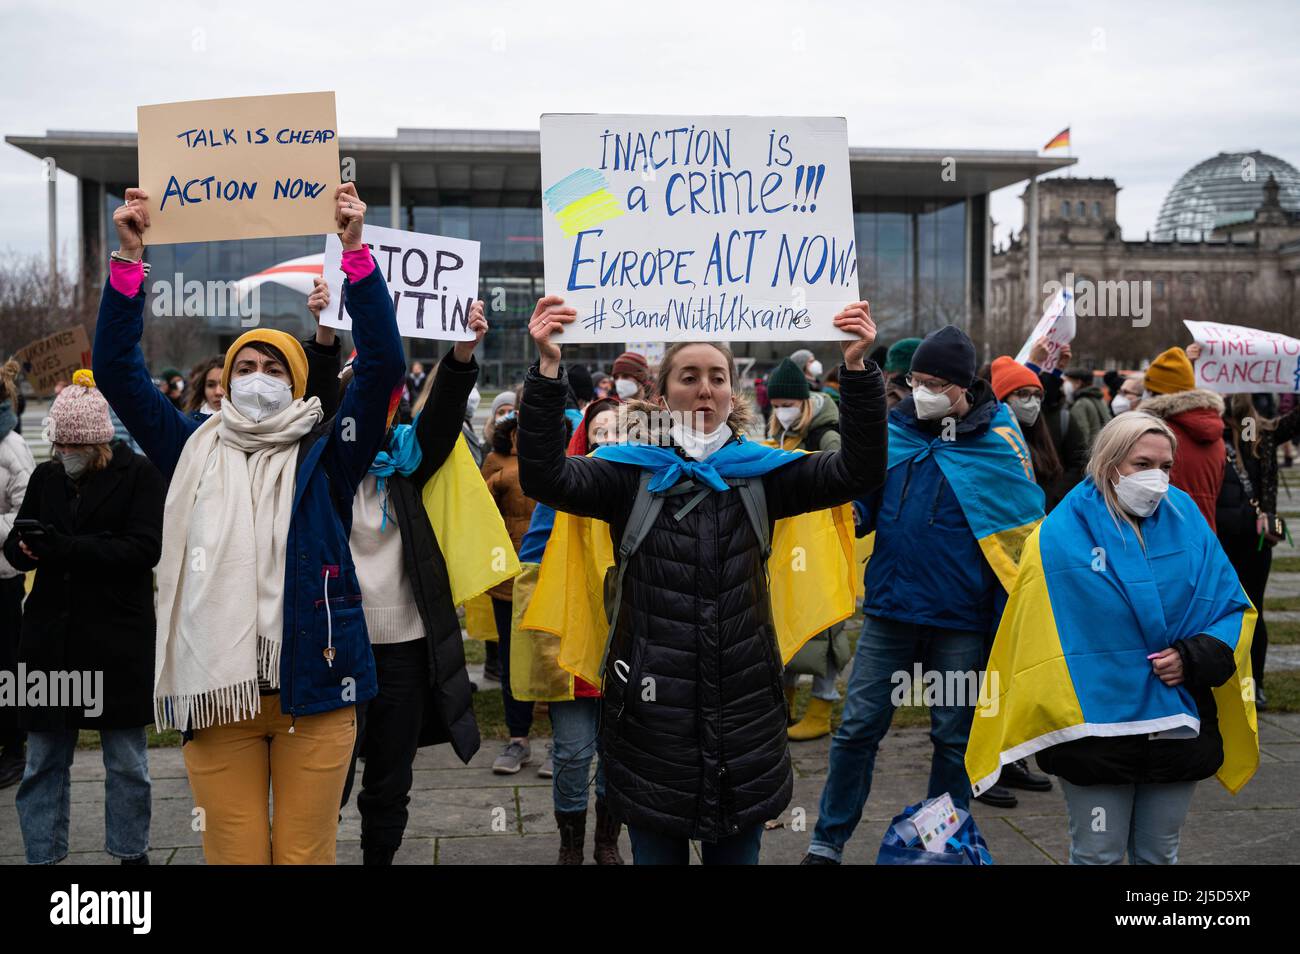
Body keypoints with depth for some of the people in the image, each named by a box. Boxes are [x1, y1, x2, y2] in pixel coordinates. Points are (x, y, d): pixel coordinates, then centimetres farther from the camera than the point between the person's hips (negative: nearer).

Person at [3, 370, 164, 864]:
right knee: (43, 760, 9)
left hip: (119, 640, -4)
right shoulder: (46, 477, 9)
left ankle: (131, 852, 23)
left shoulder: (140, 475, -4)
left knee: (127, 762, 8)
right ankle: (42, 855, 20)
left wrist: (67, 548, -23)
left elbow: (145, 548, -15)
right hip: (51, 635, 4)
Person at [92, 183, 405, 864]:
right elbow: (117, 372, 9)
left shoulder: (324, 456, 6)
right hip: (217, 685, 1)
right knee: (233, 852, 6)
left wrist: (355, 250, -9)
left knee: (306, 853, 5)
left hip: (314, 684, -1)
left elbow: (382, 366, -4)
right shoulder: (195, 453, 12)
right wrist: (129, 258, 1)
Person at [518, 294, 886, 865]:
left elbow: (858, 471, -7)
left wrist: (857, 369, -18)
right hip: (652, 707, -1)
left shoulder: (761, 472, 4)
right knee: (656, 850, 12)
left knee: (737, 851, 15)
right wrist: (548, 368, -26)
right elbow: (544, 478, -17)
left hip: (743, 709, 2)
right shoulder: (633, 473, -2)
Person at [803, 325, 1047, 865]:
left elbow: (1025, 529, -1)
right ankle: (828, 843, 18)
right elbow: (861, 507, 13)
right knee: (858, 727, 5)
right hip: (889, 609, 2)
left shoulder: (998, 439, -5)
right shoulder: (894, 430, 3)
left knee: (954, 737, 10)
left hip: (960, 618, -2)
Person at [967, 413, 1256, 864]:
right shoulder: (1063, 532, -8)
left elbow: (1233, 607, 6)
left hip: (1177, 726, 4)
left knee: (1158, 854, 17)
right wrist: (1059, 716, -12)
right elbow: (1038, 637, -7)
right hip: (1094, 731, -3)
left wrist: (1195, 657, -11)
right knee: (1097, 855, 7)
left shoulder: (1186, 520, 3)